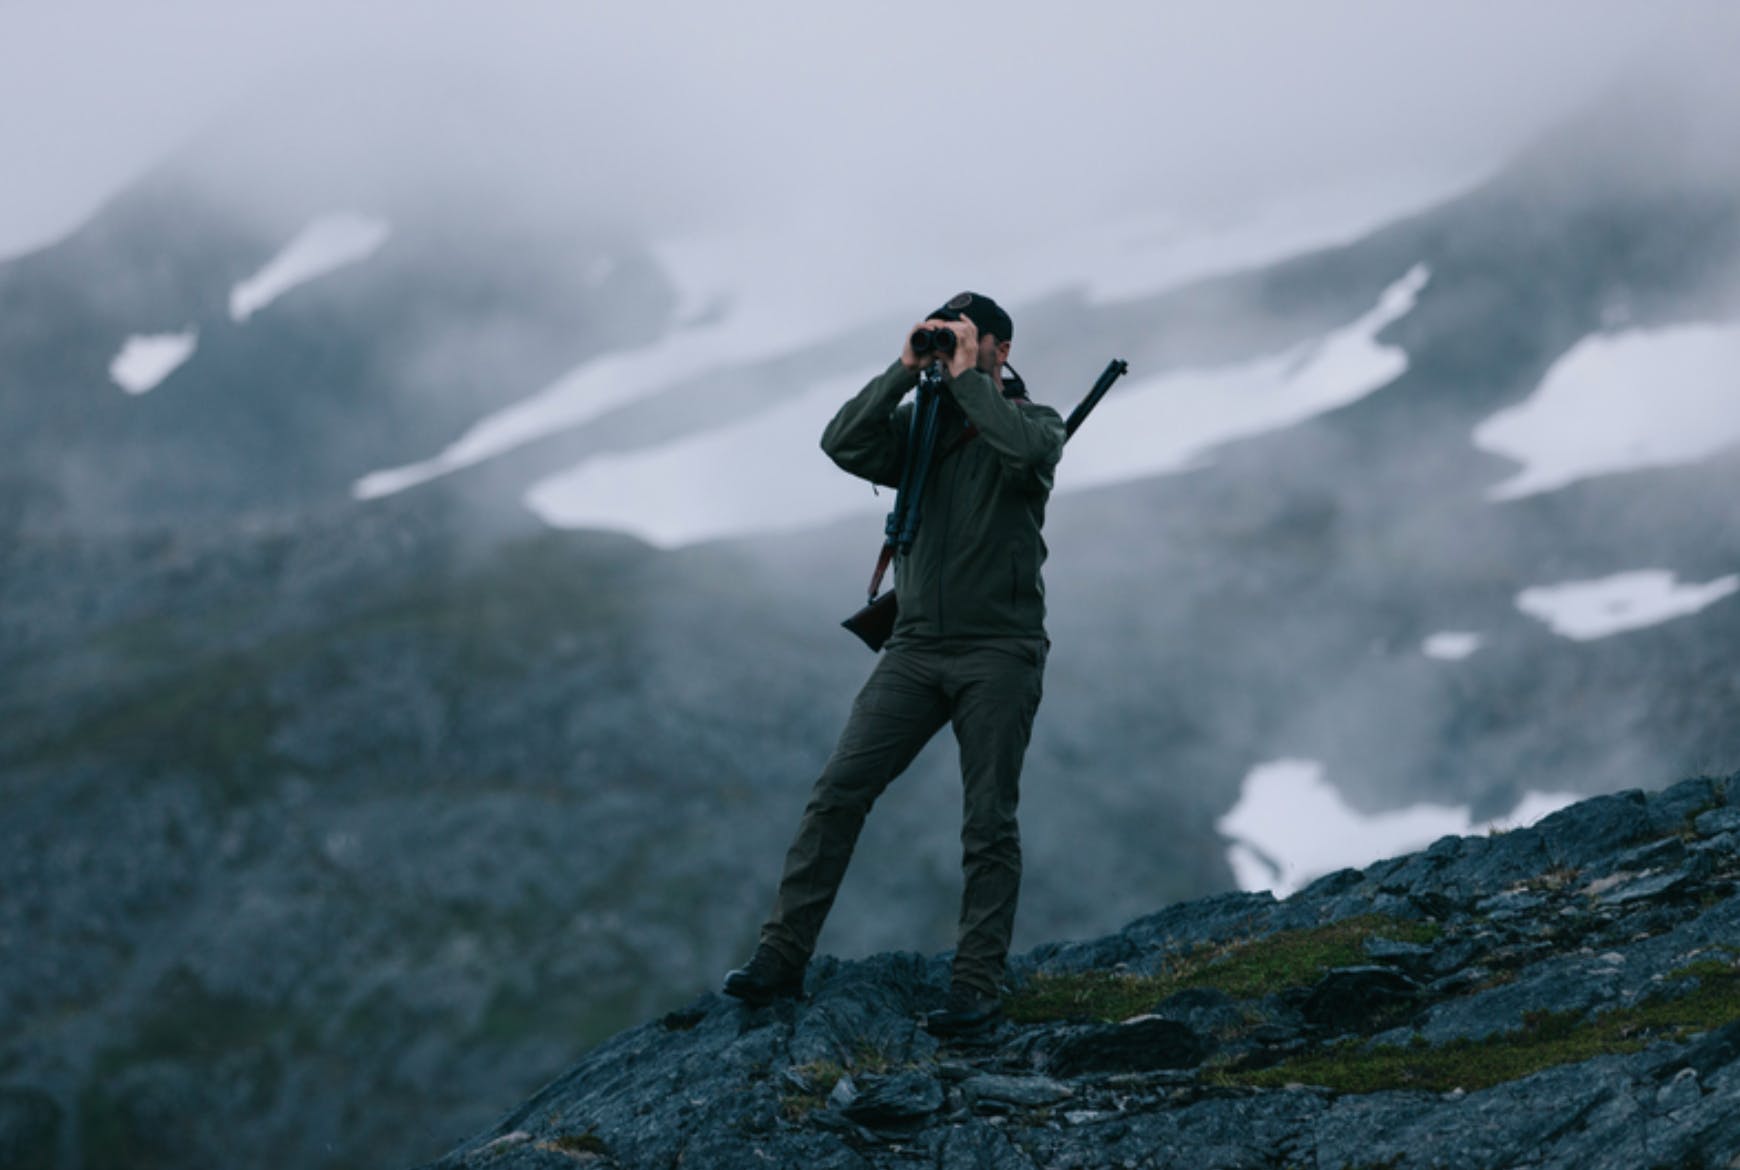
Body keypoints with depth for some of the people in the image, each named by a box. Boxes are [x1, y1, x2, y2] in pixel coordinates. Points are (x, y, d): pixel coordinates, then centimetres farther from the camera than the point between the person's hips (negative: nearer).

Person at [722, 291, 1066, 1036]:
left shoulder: (1032, 421, 4)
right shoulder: (919, 427, 13)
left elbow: (1031, 449, -22)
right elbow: (844, 444, -5)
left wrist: (968, 379, -13)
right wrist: (905, 372, -9)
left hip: (998, 652, -3)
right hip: (917, 647, 3)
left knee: (988, 824, -4)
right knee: (837, 793, -6)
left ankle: (977, 987, -2)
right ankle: (783, 956, -5)